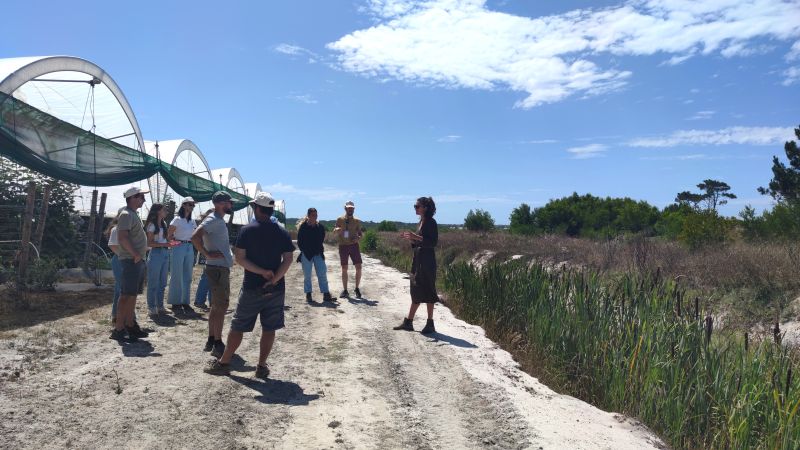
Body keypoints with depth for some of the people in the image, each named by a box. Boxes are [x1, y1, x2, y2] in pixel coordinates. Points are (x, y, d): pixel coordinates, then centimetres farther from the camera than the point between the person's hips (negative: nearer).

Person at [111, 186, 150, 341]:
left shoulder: (134, 214, 17)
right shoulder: (126, 215, -13)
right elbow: (122, 237, -25)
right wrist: (135, 254, -20)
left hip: (138, 260, 10)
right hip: (131, 260, -10)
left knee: (133, 294, 14)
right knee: (126, 295, -8)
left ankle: (130, 325, 22)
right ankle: (118, 329, -5)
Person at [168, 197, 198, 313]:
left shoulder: (192, 222, 12)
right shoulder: (177, 220, -5)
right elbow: (169, 236, -4)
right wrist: (178, 240, -15)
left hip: (190, 249, 6)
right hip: (179, 248, -6)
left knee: (187, 277, 8)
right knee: (177, 277, -1)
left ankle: (185, 302, 16)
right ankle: (175, 303, 7)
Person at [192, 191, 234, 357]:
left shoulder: (219, 220, 15)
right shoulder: (213, 220, -15)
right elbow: (195, 237, -27)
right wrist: (207, 254, -22)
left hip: (222, 267, 10)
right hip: (217, 268, -10)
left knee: (216, 306, 15)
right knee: (221, 306, -6)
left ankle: (211, 340, 24)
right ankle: (218, 345, 0)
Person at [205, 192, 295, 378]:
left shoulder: (247, 230, -5)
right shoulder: (282, 233, 2)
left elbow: (239, 258, -11)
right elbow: (288, 259, -7)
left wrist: (262, 272, -12)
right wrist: (274, 279, -12)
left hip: (252, 288, -2)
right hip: (276, 289, 2)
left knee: (237, 327, 10)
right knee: (269, 328, 10)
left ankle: (224, 363, 19)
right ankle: (262, 366, 12)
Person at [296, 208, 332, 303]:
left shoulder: (320, 227, 5)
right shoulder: (303, 227, -4)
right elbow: (300, 242, 0)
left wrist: (319, 250, 4)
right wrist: (305, 251, -5)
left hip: (318, 254, 3)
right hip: (306, 255, -3)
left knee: (323, 274, 0)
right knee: (307, 276, 3)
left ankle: (326, 295, 3)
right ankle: (308, 295, 11)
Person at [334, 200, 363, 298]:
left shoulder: (357, 221, 7)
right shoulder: (340, 220, 3)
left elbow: (360, 234, 13)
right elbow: (335, 233, 4)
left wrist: (358, 238, -9)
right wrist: (337, 230, -19)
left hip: (354, 245, 1)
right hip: (343, 246, -1)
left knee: (359, 268, -5)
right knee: (344, 269, 4)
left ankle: (357, 289, 10)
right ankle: (345, 291, 12)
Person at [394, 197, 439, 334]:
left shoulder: (431, 222, -12)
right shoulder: (421, 222, 15)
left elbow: (433, 242, -19)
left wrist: (415, 236, -24)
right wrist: (408, 238, 5)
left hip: (427, 261, -9)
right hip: (417, 260, 9)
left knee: (427, 292, -3)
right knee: (416, 291, 11)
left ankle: (430, 324, 6)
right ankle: (408, 322, 16)